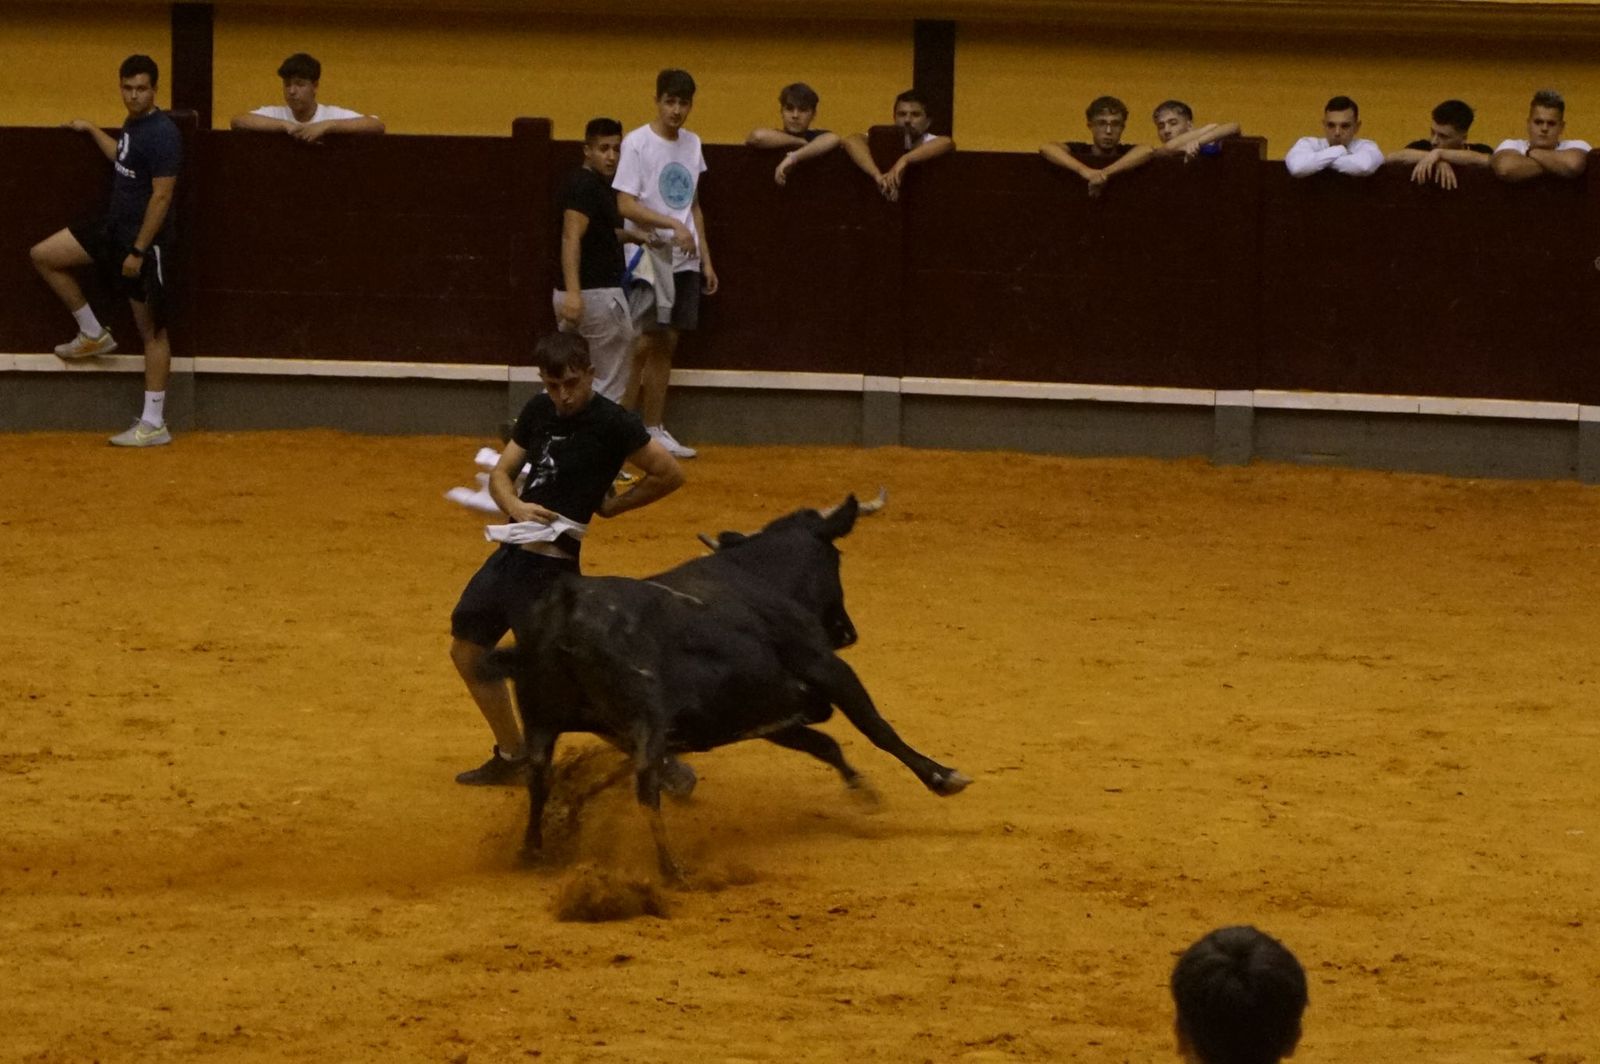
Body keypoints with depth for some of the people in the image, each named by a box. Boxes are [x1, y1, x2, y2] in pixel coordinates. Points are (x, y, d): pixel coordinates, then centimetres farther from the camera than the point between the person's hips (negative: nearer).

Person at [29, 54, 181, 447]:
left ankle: (154, 424, 0)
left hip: (145, 239, -9)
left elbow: (161, 196, -23)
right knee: (43, 256, 7)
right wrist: (92, 130, 41)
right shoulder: (132, 124, 8)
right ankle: (93, 335, 17)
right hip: (114, 229, 9)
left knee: (151, 330, -3)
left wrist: (138, 251, -23)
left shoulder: (162, 134, -20)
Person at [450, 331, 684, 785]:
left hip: (550, 564, -8)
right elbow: (501, 473, 10)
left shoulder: (611, 423, -13)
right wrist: (515, 505, -12)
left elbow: (670, 474, -10)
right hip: (510, 553, 8)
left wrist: (612, 506, -2)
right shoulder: (538, 411, 8)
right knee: (467, 649, 18)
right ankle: (511, 756, 33)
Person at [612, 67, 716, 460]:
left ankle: (654, 430, 12)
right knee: (643, 343, -7)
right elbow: (625, 205, -15)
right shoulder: (637, 143, -9)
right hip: (647, 260, -6)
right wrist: (671, 226, -25)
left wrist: (706, 260, 16)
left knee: (666, 343, 8)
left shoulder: (692, 144, 12)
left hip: (683, 262, 6)